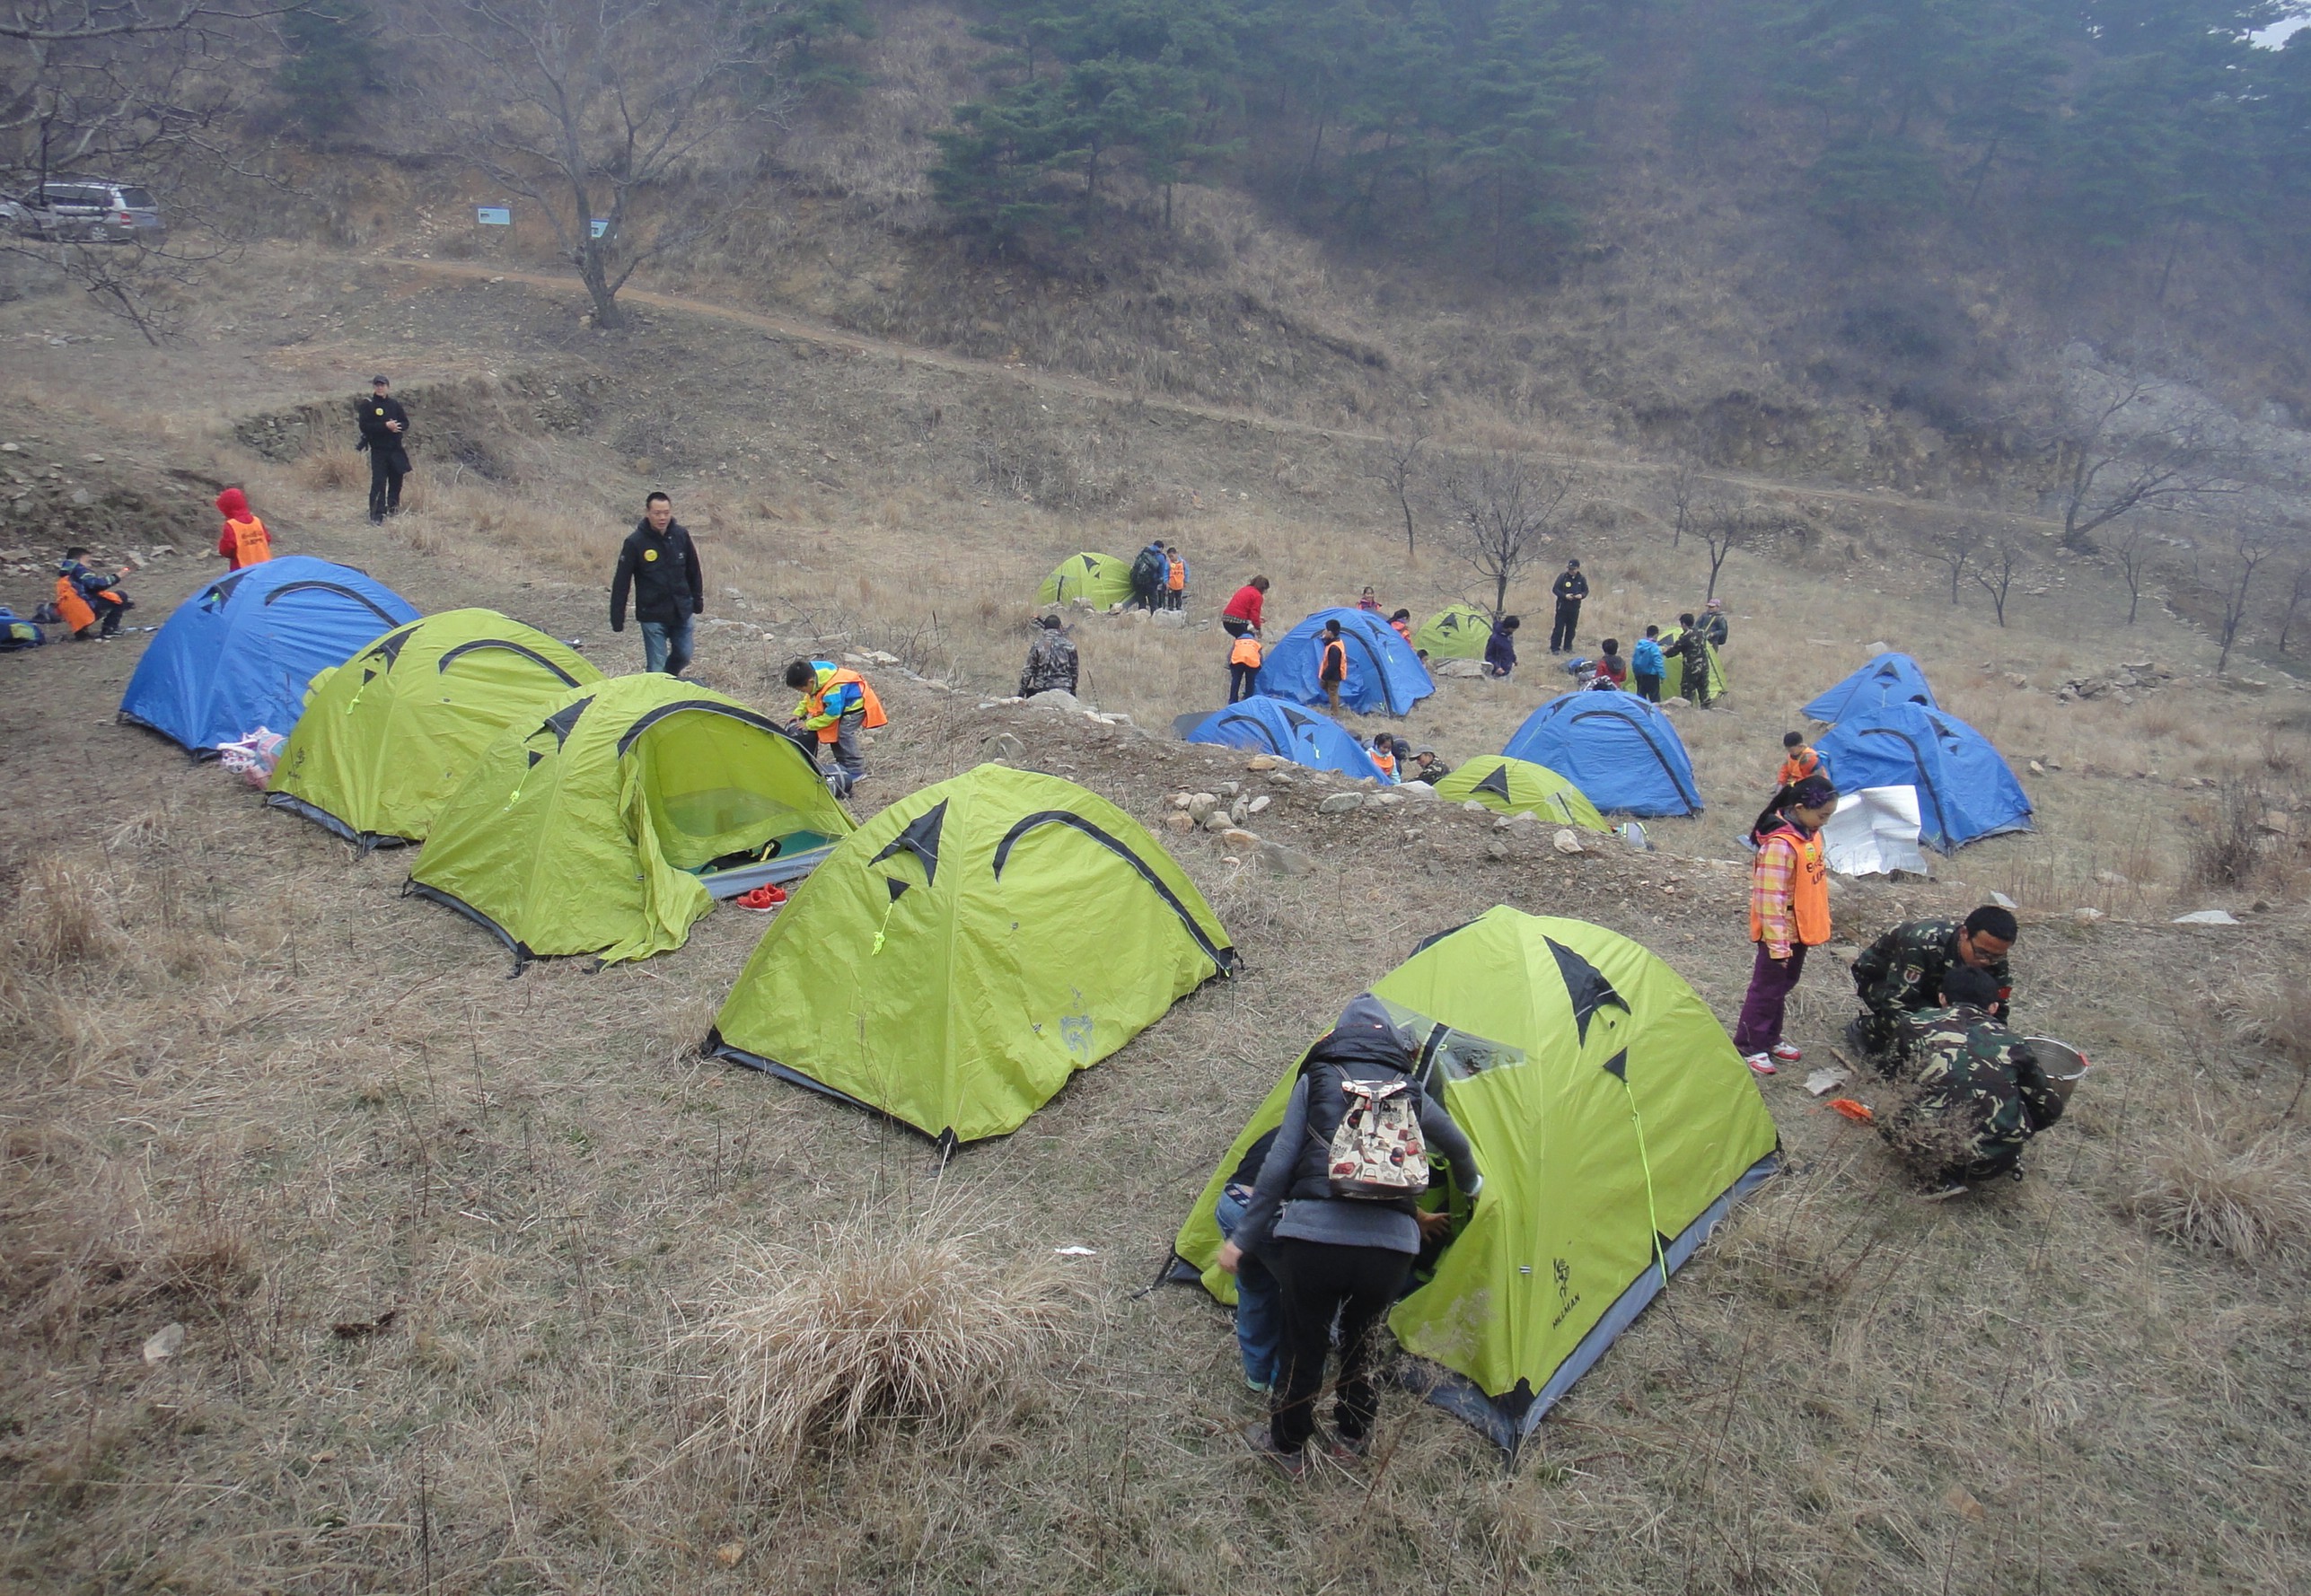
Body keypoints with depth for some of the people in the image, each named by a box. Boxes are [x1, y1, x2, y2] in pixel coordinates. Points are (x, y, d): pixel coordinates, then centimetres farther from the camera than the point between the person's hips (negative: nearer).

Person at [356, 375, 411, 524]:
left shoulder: (394, 404, 9)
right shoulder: (368, 405, -3)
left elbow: (405, 422, 10)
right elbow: (365, 426, -11)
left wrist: (397, 426, -13)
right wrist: (385, 426, -20)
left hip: (395, 449, 4)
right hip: (378, 450, -4)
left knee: (396, 478, 14)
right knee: (378, 482, -10)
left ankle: (393, 505, 35)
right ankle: (376, 515, -11)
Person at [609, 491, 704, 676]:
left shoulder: (681, 536, -2)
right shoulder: (635, 542, -13)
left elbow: (693, 571, 12)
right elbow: (621, 581, -10)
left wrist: (697, 600, 16)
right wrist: (617, 618, -11)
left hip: (682, 612, 4)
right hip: (652, 615, -4)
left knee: (683, 656, 14)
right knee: (656, 666, -4)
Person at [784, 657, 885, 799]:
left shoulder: (833, 690, -40)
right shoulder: (813, 671, -14)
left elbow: (831, 715, -27)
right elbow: (809, 697, 5)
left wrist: (809, 725, -20)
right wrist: (798, 714, -3)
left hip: (856, 703, -9)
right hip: (842, 704, 9)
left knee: (844, 734, -17)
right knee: (835, 733, 9)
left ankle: (856, 772, -10)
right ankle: (843, 764, 23)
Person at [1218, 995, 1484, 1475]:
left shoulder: (1316, 1080, 9)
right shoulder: (1409, 1091, 16)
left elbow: (1278, 1165, 4)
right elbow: (1458, 1147, 33)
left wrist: (1243, 1241, 10)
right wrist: (1470, 1187, 55)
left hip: (1312, 1238, -2)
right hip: (1390, 1247, 2)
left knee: (1303, 1345, 18)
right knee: (1361, 1341, 26)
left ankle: (1287, 1446, 35)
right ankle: (1351, 1436, 43)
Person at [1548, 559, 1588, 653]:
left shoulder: (1582, 579, 2)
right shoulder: (1562, 576, -6)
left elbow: (1586, 591, 10)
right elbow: (1555, 589, -6)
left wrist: (1581, 595, -13)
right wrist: (1564, 596, -20)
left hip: (1575, 608, 3)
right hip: (1562, 607, -3)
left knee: (1571, 629, 10)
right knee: (1559, 628, -3)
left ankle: (1568, 647, 21)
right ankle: (1555, 648, 1)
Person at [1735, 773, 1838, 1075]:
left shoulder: (1811, 833, 1)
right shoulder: (1781, 844, -28)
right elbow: (1771, 898, -26)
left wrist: (1819, 923, 19)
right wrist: (1778, 944, -22)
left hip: (1801, 929, 9)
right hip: (1781, 933, -9)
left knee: (1785, 985, 20)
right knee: (1767, 988, 4)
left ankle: (1769, 1040, 35)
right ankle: (1748, 1047, 18)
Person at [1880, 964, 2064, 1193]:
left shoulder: (1914, 1025, 7)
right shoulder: (2011, 1042, 11)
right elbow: (2051, 1108, 18)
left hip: (1934, 1148, -3)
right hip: (1999, 1159, 3)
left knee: (1891, 1124, 29)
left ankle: (1943, 1175, 7)